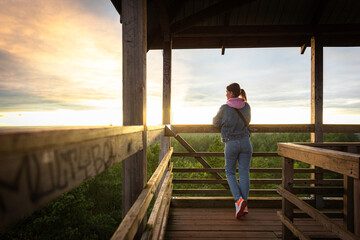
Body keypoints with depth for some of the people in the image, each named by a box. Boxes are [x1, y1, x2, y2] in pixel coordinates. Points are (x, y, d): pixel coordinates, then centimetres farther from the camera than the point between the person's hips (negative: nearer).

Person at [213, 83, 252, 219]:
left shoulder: (224, 108, -9)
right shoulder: (247, 106, 5)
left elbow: (216, 123, 6)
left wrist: (215, 120, 28)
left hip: (231, 144, -3)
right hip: (245, 142, 4)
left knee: (230, 173, 11)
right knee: (244, 173, 6)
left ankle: (239, 199, -7)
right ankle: (244, 206, 6)